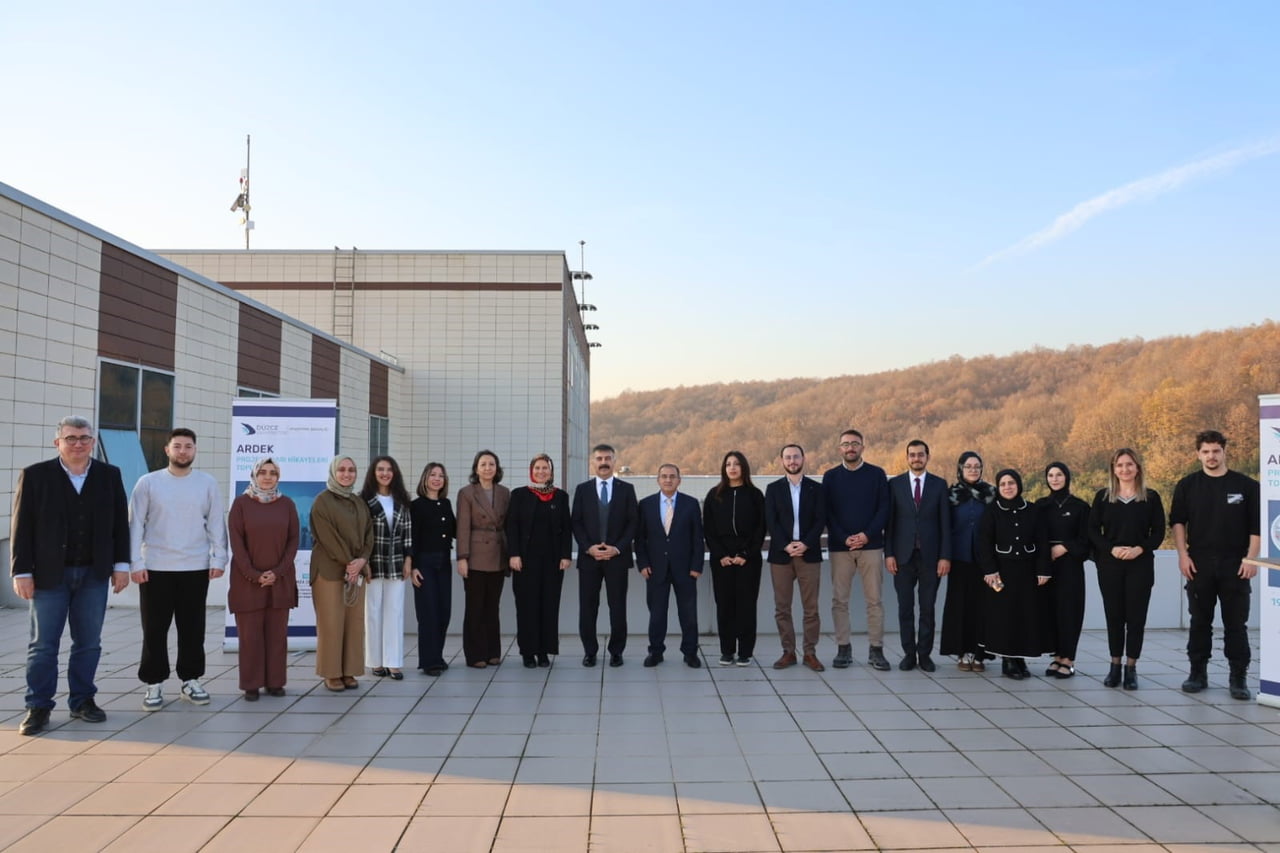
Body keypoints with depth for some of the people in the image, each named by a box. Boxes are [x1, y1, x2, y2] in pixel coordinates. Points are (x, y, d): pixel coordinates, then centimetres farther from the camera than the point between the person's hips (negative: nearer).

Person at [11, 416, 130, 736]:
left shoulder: (110, 475, 5)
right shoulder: (34, 475, -2)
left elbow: (120, 523, 7)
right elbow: (21, 527, -3)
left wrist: (121, 564, 1)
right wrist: (22, 572, -8)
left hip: (94, 574, 2)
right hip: (49, 573, -2)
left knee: (88, 642, 9)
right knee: (43, 644, 4)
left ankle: (82, 700, 20)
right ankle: (39, 707, 14)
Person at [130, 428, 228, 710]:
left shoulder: (207, 483, 3)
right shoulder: (148, 482, 0)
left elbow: (216, 523, 4)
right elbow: (136, 524, -1)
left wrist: (219, 559, -2)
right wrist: (136, 563, -7)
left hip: (196, 567, 1)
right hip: (156, 567, -1)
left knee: (192, 628, 9)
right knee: (155, 629, 4)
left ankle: (191, 680, 19)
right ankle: (154, 684, 14)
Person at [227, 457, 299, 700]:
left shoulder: (286, 504, 5)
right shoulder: (241, 503, 0)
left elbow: (293, 540, 3)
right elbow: (236, 542, -5)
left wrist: (278, 572, -9)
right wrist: (253, 574, -13)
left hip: (280, 579, 2)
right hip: (247, 580, -2)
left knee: (277, 633, 4)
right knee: (250, 633, 1)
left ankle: (275, 682, 12)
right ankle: (251, 684, 8)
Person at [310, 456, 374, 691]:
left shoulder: (359, 502, 14)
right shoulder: (322, 501, -3)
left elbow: (368, 533, 9)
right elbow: (327, 536, -11)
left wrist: (361, 561, -8)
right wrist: (347, 563, -15)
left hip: (357, 570, 6)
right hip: (329, 570, -5)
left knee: (354, 622, 4)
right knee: (330, 623, -4)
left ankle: (349, 671, 11)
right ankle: (331, 674, 4)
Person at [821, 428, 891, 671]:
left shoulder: (877, 474, 5)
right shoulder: (830, 476, 6)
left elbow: (884, 508, 1)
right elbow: (827, 512, 2)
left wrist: (867, 535, -12)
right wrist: (844, 538, -10)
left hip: (871, 545, -1)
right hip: (839, 547, 1)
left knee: (874, 600, 0)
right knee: (839, 600, 2)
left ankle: (876, 650, 7)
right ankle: (843, 649, 10)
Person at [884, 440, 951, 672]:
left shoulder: (939, 485, 4)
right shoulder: (895, 484, 4)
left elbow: (945, 522, 2)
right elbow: (889, 521, 3)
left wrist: (945, 556, -4)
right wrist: (888, 553, -4)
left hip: (930, 555, 0)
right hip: (903, 555, 0)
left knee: (928, 608, 4)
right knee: (905, 607, 4)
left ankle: (925, 654, 13)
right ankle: (909, 653, 13)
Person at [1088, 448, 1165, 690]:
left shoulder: (1151, 497, 3)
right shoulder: (1103, 496, 4)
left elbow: (1158, 532, 1)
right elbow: (1093, 530, 2)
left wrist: (1140, 549, -15)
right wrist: (1111, 549, -13)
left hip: (1140, 565, -1)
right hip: (1110, 564, 1)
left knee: (1136, 616, 1)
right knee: (1114, 615, 5)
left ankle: (1131, 668, 9)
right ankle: (1114, 665, 15)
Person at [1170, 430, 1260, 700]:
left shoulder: (1246, 485, 2)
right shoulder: (1187, 485, 4)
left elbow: (1256, 526, 1)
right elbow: (1178, 521, 4)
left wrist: (1251, 559, -7)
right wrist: (1183, 555, -5)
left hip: (1235, 565, -1)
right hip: (1199, 564, 1)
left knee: (1236, 623, 2)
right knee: (1200, 621, 8)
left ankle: (1238, 678, 10)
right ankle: (1198, 672, 16)